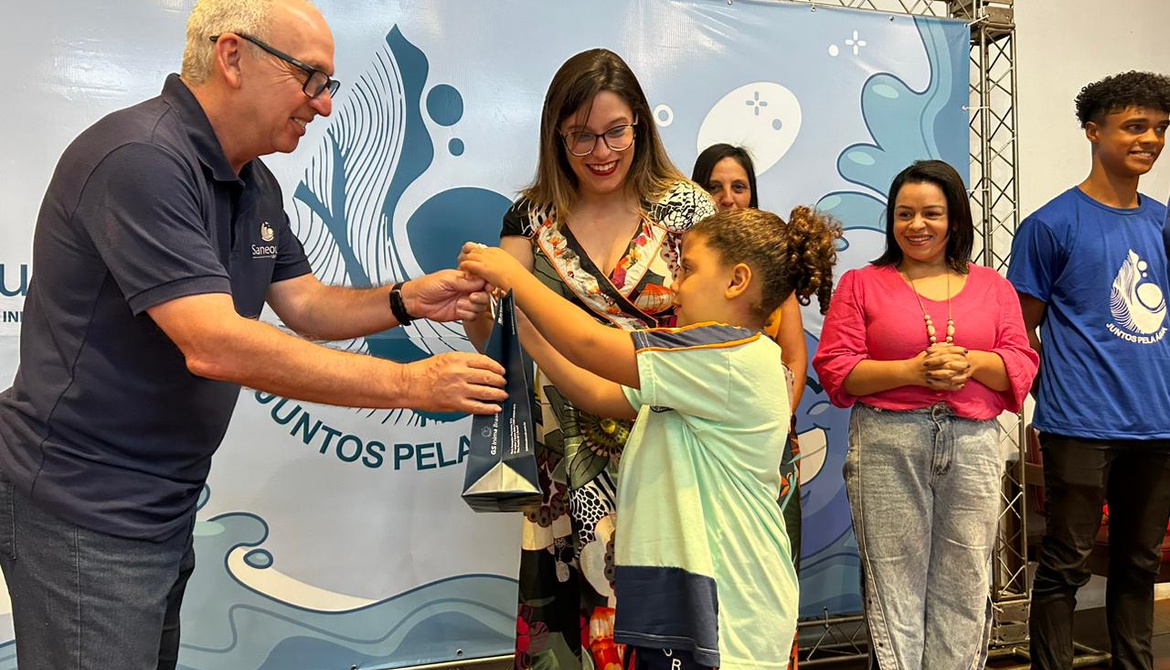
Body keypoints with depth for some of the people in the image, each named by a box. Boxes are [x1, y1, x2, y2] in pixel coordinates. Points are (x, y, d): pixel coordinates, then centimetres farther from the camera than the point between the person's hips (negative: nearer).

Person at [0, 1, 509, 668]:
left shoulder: (254, 184, 9)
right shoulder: (140, 158, -23)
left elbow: (304, 303, 12)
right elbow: (214, 344, -31)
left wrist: (405, 301, -7)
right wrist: (407, 383, -27)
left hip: (166, 505, 9)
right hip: (85, 510, -9)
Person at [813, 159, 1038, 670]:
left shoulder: (991, 285, 15)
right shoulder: (861, 284, 8)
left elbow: (1022, 364, 8)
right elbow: (834, 368, -2)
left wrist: (971, 362, -12)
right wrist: (911, 370, -14)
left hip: (973, 445, 3)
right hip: (887, 445, -2)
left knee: (965, 587, 7)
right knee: (895, 584, 1)